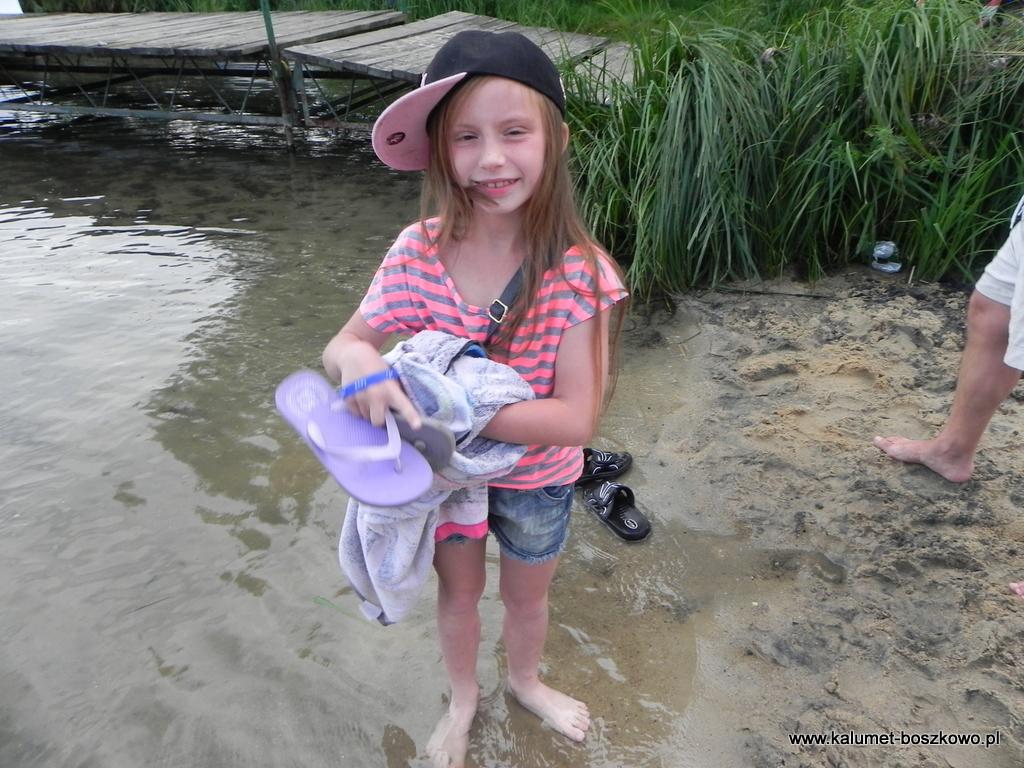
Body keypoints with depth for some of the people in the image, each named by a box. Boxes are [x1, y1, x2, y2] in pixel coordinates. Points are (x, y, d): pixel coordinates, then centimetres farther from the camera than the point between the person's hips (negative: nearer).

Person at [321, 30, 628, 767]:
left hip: (536, 477, -1)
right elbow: (341, 346, -10)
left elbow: (576, 418, -27)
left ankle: (526, 680, 60)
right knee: (459, 592, 25)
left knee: (526, 594, 25)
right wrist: (357, 359, -35)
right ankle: (463, 696, 57)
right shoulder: (418, 253, -20)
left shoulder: (578, 270, -27)